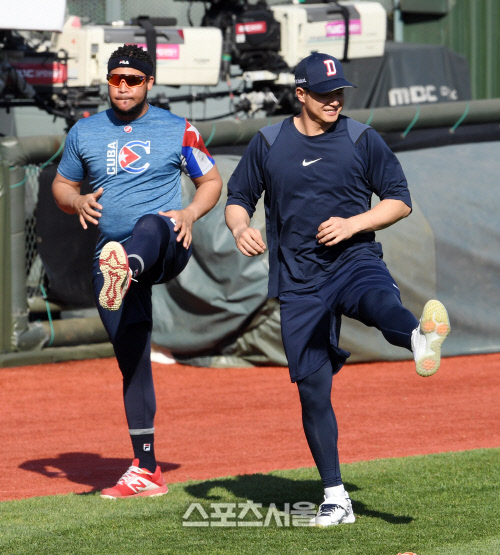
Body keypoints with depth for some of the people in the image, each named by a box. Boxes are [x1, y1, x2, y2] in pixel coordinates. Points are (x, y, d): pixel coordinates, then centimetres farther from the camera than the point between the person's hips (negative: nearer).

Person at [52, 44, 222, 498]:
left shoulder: (178, 130, 7)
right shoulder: (85, 133, 13)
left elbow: (211, 180, 13)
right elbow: (61, 185, 21)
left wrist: (191, 213, -8)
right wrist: (77, 202, -3)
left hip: (167, 250, -3)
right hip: (111, 254, 3)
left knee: (150, 228, -41)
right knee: (132, 360, 2)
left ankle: (125, 271, -78)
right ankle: (146, 471, 7)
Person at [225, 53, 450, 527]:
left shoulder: (363, 140, 4)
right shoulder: (268, 144, 7)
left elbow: (400, 200, 6)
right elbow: (237, 199, 14)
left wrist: (353, 224, -11)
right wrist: (240, 228, -9)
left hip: (355, 260, -2)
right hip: (299, 282, 2)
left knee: (380, 299, -38)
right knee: (312, 386, -1)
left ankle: (421, 340, -73)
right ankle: (335, 498, 8)